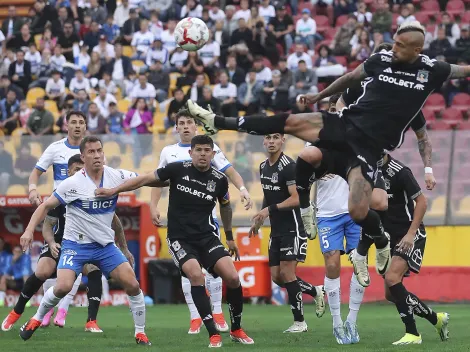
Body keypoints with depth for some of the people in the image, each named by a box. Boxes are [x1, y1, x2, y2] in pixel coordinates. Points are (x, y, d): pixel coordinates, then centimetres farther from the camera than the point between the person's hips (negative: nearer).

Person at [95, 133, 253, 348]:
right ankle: (213, 334, -21)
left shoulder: (219, 179, -2)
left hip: (206, 236, 2)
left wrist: (229, 237, 26)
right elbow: (146, 179, -1)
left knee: (232, 277, -14)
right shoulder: (178, 169, -9)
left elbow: (225, 206, 18)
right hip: (179, 238, -2)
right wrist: (114, 190, -4)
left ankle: (236, 330, 8)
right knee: (196, 275, -27)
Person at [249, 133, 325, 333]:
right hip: (276, 230, 8)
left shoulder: (288, 166, -15)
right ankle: (315, 291, 27)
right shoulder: (264, 167, 12)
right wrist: (259, 220, 20)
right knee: (277, 276, 6)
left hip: (292, 228, -8)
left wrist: (270, 209, -26)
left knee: (287, 273, -11)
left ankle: (299, 322, -2)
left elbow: (296, 198, -22)